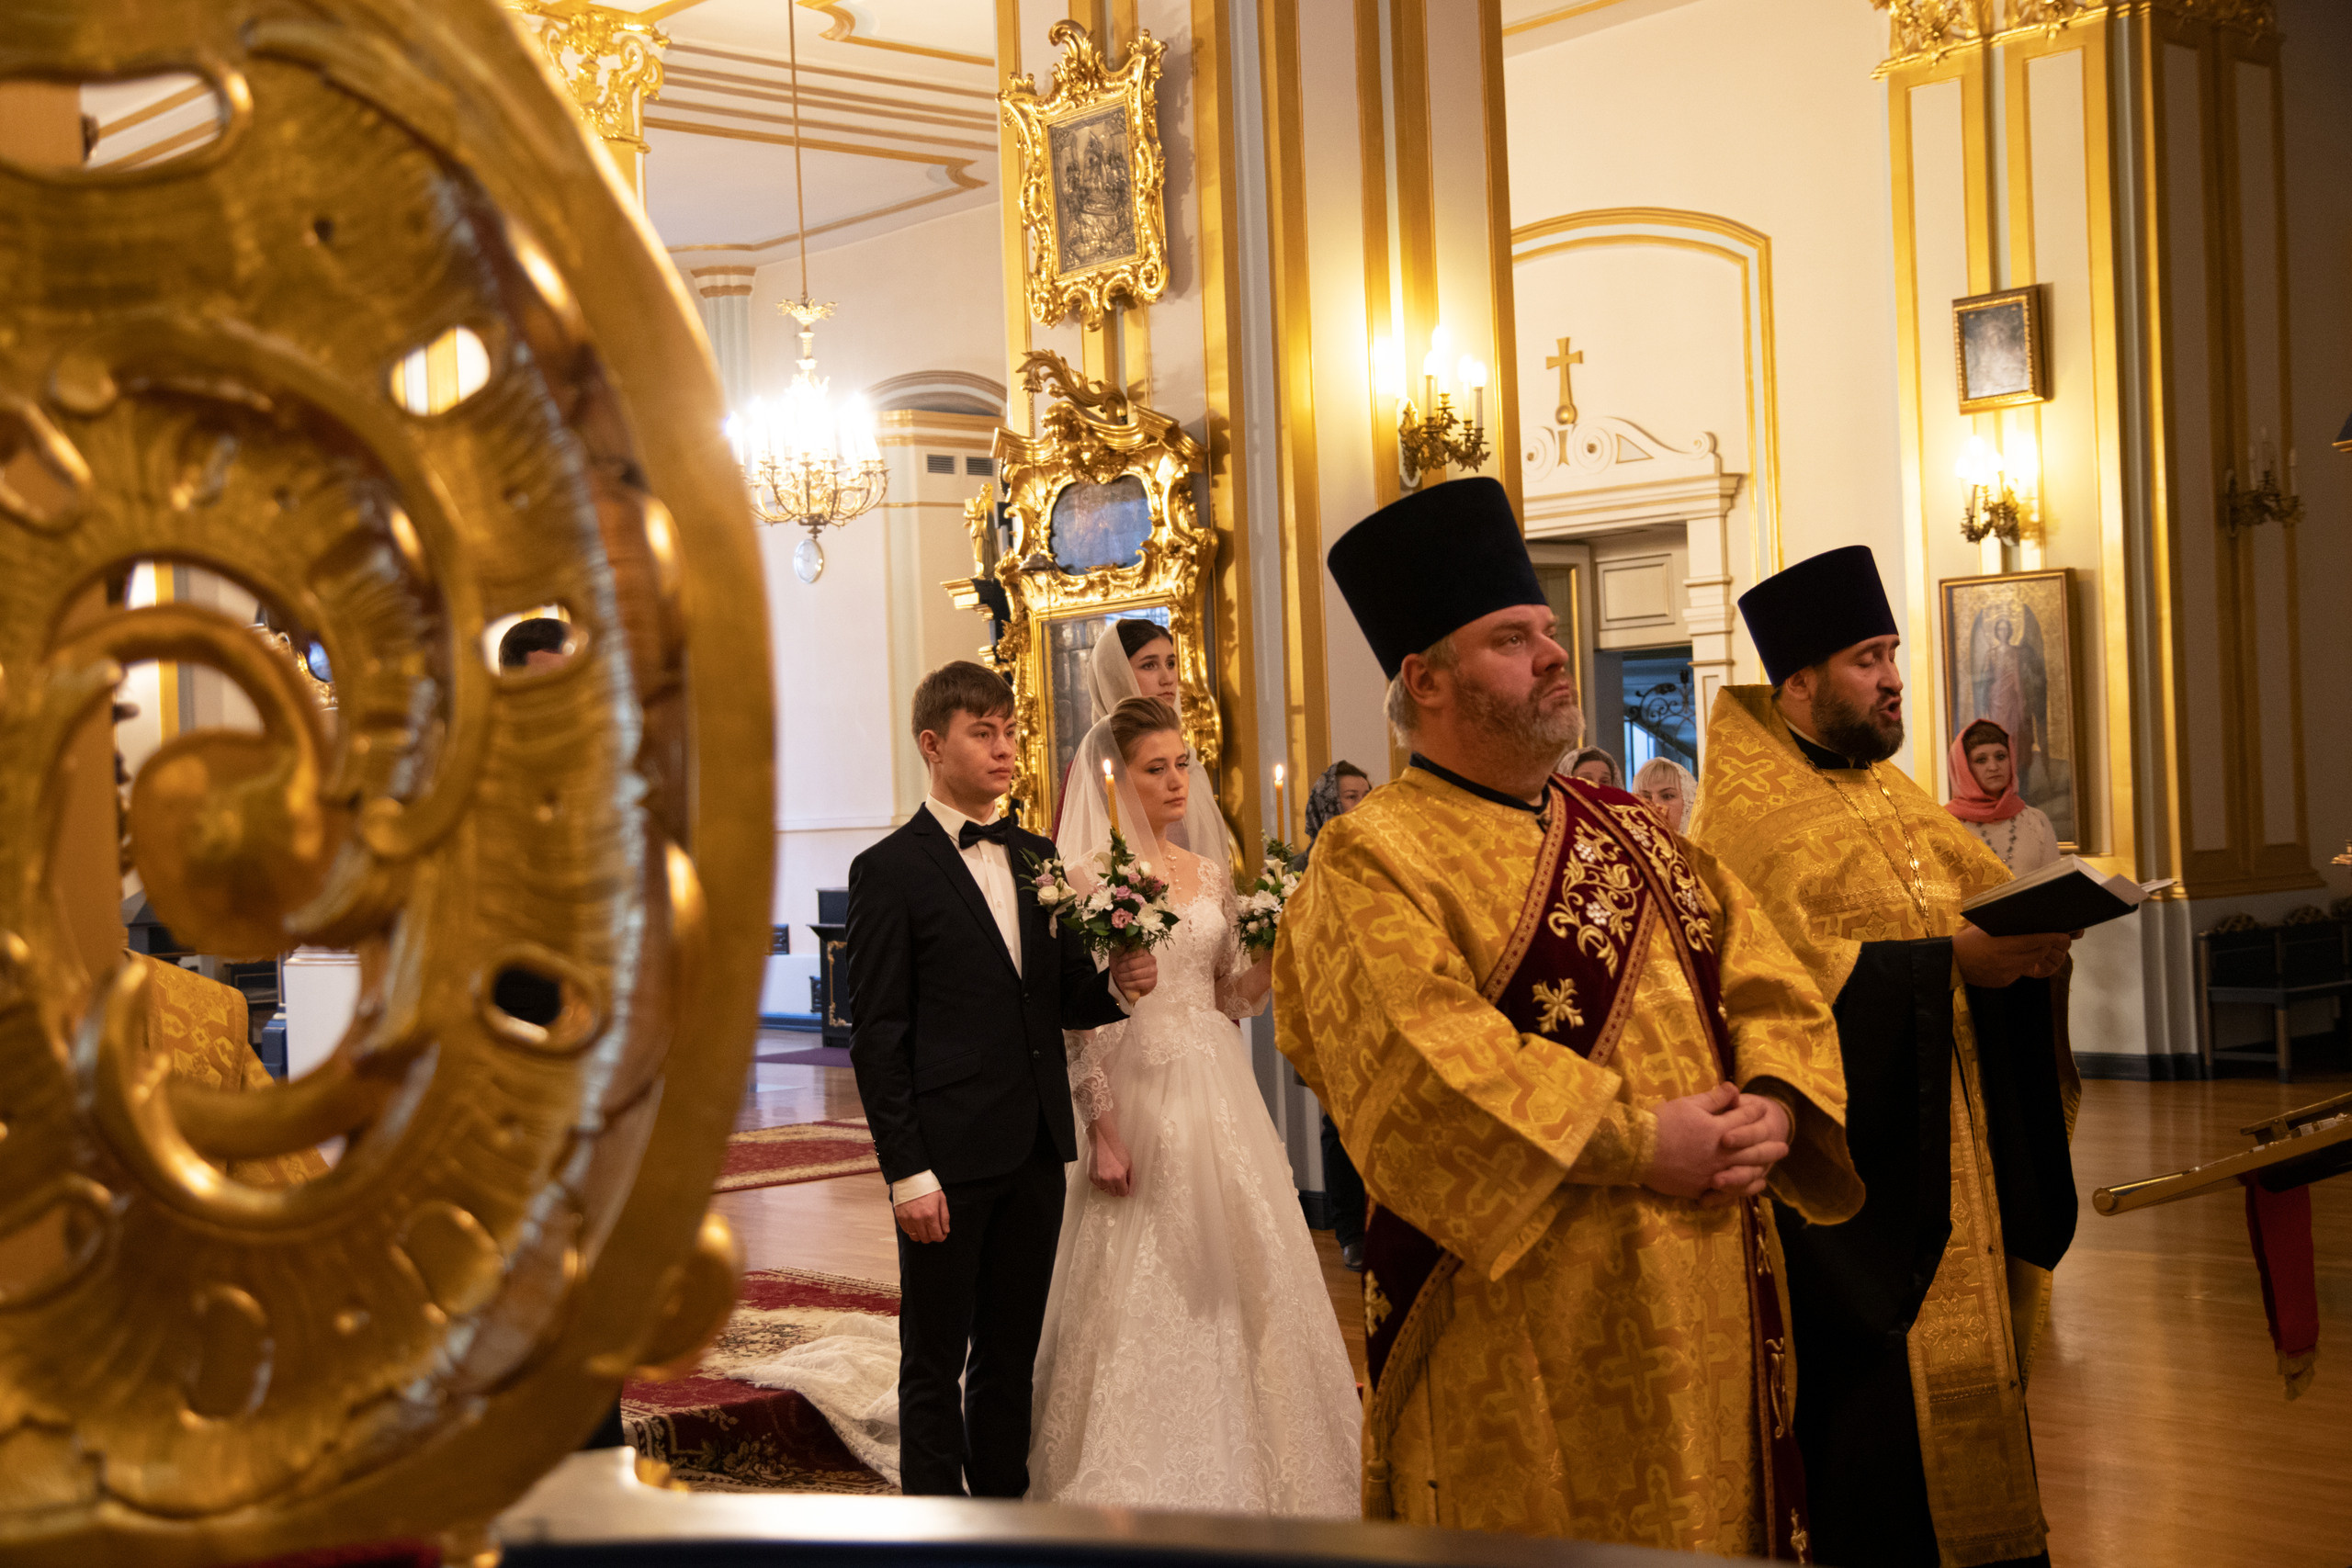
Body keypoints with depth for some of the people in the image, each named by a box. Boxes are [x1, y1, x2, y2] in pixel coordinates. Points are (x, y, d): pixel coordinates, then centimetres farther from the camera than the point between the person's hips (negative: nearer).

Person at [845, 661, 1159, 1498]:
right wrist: (906, 1171, -14)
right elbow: (876, 1037, -9)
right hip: (949, 1156, -6)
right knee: (934, 1367, 5)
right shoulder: (889, 871, -6)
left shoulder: (1038, 858, 12)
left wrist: (1116, 987, -7)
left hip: (1036, 1151, 6)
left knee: (1011, 1359, 14)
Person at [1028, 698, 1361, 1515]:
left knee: (1235, 1275, 7)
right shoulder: (1090, 878, -6)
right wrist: (1103, 1132, -14)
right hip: (1139, 1099, -6)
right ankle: (1142, 1485, 10)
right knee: (1141, 1291, -1)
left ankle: (1233, 1460, 21)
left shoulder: (1211, 876, 11)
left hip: (1218, 1096, 6)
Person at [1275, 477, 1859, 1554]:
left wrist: (1771, 1107, -10)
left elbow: (1766, 983, 11)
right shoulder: (1372, 861, -9)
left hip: (1710, 1298, 7)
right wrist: (1638, 1144, -21)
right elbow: (1426, 1064, -21)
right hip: (1520, 1332, -7)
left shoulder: (1632, 834, 15)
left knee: (1718, 1526, 14)